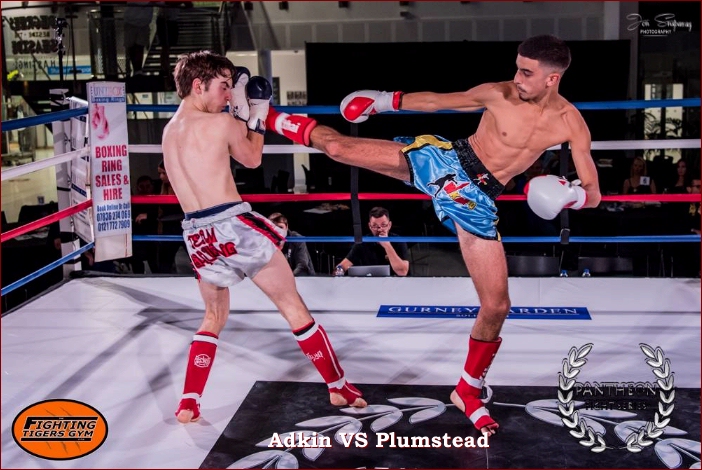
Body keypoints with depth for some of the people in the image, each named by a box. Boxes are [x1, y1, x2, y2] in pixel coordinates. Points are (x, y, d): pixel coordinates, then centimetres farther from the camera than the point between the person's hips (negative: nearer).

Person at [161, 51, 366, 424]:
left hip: (198, 235, 6)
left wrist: (240, 111, 23)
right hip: (234, 225, -6)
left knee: (214, 318, 25)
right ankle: (339, 387, 17)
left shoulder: (169, 131, 15)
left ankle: (188, 405, 15)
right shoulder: (221, 122, -6)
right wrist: (256, 116, 21)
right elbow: (252, 159, 10)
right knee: (293, 307, 8)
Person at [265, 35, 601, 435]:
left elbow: (594, 193, -4)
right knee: (337, 146, -9)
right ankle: (268, 118, 22)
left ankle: (468, 392, 21)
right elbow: (437, 101, 6)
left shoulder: (572, 124, -9)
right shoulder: (498, 94, -11)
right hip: (441, 160, -1)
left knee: (496, 306, -3)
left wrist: (573, 193, -27)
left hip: (477, 198, 1)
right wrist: (385, 101, 9)